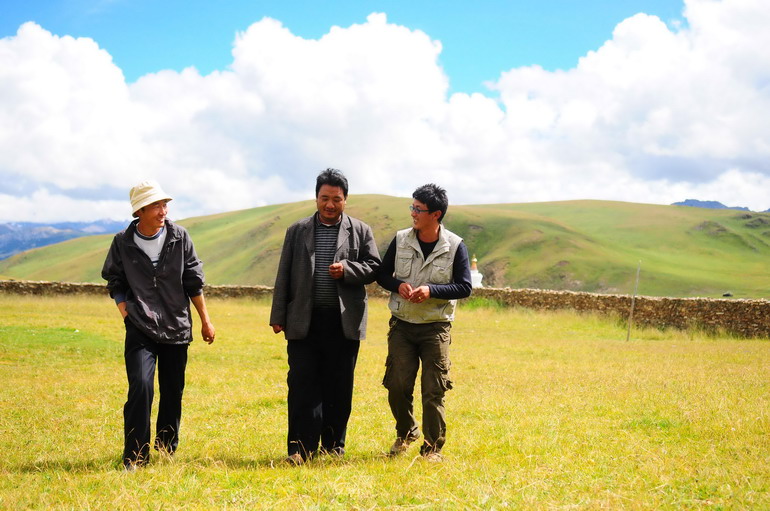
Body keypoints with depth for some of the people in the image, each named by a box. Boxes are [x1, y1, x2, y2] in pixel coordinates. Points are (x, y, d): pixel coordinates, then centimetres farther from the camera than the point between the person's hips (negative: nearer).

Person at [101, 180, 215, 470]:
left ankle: (167, 450, 26)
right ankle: (135, 457, -10)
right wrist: (126, 313, -3)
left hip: (177, 327, 2)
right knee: (141, 387, -18)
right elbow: (115, 282, 10)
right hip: (140, 330, -2)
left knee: (173, 392, 9)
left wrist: (205, 321, 10)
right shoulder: (123, 243, -2)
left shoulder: (179, 237, 1)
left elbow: (194, 281, 8)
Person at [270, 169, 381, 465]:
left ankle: (334, 444, 16)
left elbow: (374, 268, 5)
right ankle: (301, 447, -3)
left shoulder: (360, 231, 8)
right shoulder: (297, 231, 10)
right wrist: (278, 316, 4)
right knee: (302, 384, -5)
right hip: (304, 321, 0)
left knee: (340, 386, 5)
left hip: (344, 321, 0)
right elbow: (284, 276, 9)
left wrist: (347, 270, -14)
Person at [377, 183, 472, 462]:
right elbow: (382, 274, 10)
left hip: (436, 327, -2)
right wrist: (398, 285, -12)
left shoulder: (455, 246, -6)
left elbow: (464, 287, -6)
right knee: (397, 385, 1)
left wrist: (431, 290, -20)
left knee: (434, 390, -1)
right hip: (401, 325, 2)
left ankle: (433, 447, 11)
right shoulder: (401, 239, 2)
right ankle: (406, 432, 28)